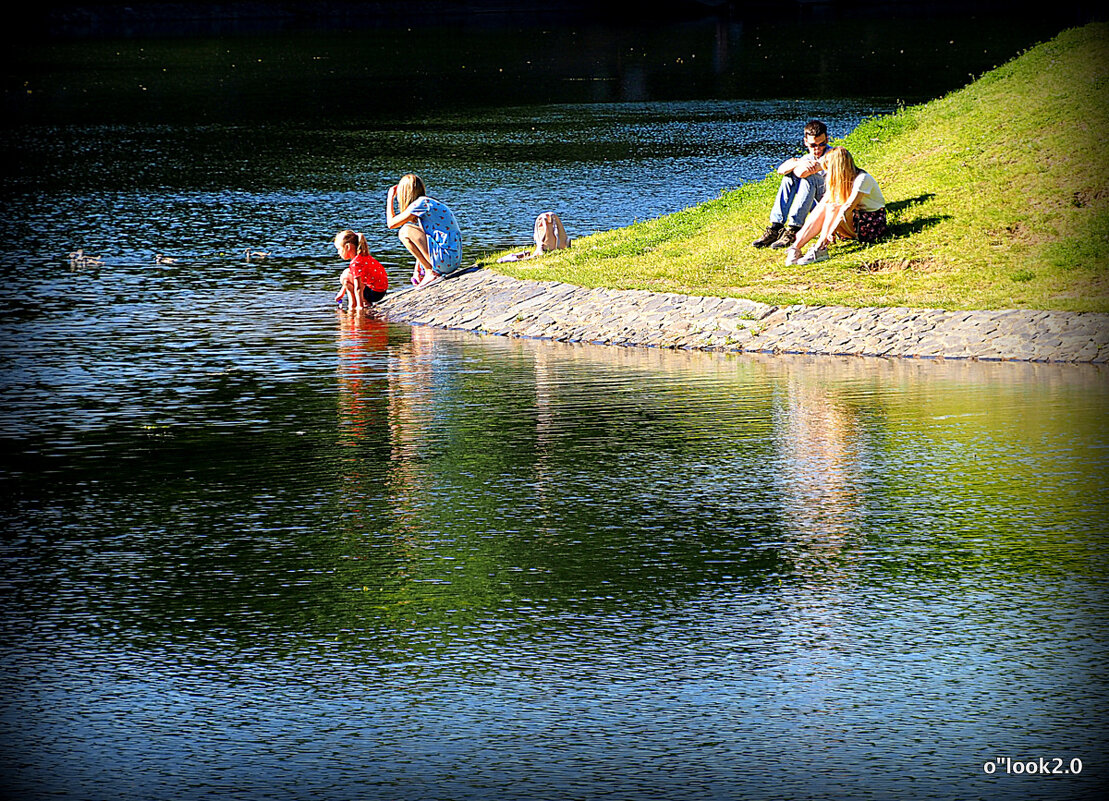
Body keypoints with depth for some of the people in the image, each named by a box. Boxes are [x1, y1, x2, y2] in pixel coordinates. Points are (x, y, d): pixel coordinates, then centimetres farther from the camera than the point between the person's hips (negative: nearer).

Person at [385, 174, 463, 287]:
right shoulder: (430, 202, 18)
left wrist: (390, 198, 6)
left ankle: (430, 272, -11)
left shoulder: (420, 203, -11)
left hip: (446, 259, -10)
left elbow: (391, 223, -5)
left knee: (405, 231, -12)